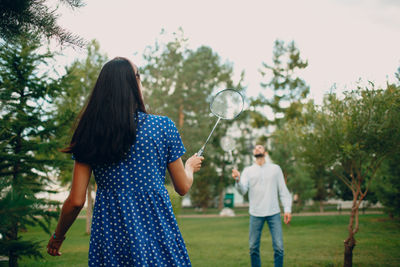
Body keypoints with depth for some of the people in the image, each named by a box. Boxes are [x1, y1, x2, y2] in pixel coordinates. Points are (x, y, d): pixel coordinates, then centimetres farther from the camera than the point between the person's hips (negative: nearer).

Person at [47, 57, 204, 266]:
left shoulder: (89, 134, -1)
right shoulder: (163, 126, -5)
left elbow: (76, 201, -1)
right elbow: (183, 187, 3)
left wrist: (57, 236, 18)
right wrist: (190, 166, 26)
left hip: (110, 240, 2)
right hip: (157, 238, -1)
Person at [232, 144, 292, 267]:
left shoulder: (275, 168, 10)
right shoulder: (248, 170, 10)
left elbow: (283, 191, 9)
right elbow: (243, 190, -4)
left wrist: (287, 209, -2)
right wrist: (238, 180, -25)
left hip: (274, 213, 0)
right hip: (256, 214, 0)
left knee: (279, 247, -5)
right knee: (253, 247, 3)